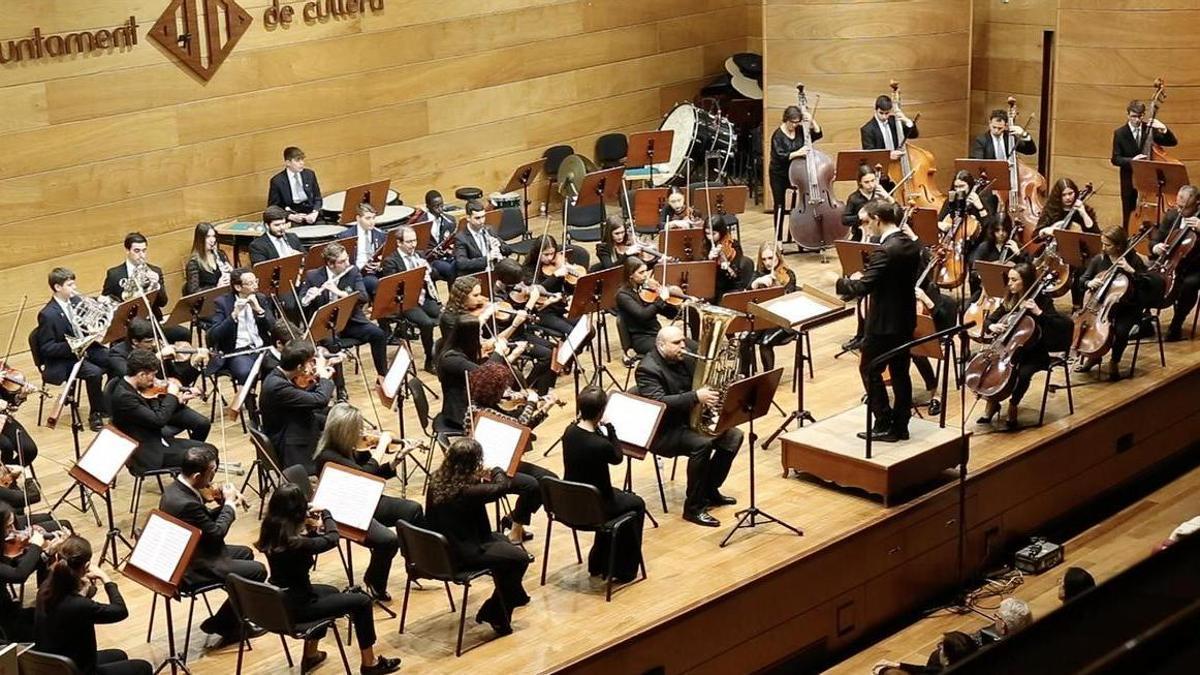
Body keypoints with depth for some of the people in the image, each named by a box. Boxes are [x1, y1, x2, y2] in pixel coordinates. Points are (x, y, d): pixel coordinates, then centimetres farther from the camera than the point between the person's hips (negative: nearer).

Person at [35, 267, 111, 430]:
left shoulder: (75, 301, 2)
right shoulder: (48, 314, -19)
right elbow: (46, 348, -18)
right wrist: (71, 347, -30)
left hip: (85, 347, 7)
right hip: (62, 359, -7)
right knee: (94, 372, -29)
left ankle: (111, 403, 9)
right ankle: (96, 414, -9)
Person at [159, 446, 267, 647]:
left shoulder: (175, 488, -1)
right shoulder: (186, 503, -32)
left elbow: (206, 519, 10)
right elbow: (216, 533, -20)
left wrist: (226, 504, -5)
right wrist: (229, 502, -8)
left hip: (186, 556, 11)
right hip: (191, 570, -10)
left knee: (245, 553, 22)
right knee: (257, 571, -4)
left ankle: (238, 624, 26)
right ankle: (222, 625, 10)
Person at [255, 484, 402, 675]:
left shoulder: (270, 533, -7)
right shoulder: (296, 543, -30)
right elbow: (332, 538, -11)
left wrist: (313, 529, -2)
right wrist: (325, 513, 5)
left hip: (278, 602, 8)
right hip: (295, 608, -8)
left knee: (331, 592, 34)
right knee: (361, 601, 5)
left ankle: (311, 655, 40)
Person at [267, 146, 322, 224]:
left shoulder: (309, 174, 7)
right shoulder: (277, 181, -4)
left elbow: (317, 199, 13)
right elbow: (273, 208, -2)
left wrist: (315, 213, -9)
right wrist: (291, 216, -18)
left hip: (310, 213, 3)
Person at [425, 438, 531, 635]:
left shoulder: (436, 481, -8)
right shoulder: (469, 492, -29)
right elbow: (502, 486, -13)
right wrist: (496, 470, 7)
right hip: (463, 554, -8)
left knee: (501, 540, 29)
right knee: (520, 558, 4)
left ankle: (513, 596, 45)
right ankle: (495, 614, 14)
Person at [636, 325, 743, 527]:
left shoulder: (684, 359, 6)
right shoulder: (648, 369, -19)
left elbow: (699, 384, 16)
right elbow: (658, 403, -32)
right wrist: (696, 397, -38)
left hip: (687, 421, 9)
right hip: (662, 431, -9)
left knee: (734, 436, -1)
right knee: (701, 444, -32)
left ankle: (710, 490, 13)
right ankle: (693, 508, -23)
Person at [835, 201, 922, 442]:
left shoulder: (885, 251, -24)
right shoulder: (911, 245, 5)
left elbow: (863, 287, -26)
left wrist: (839, 282, -8)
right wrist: (864, 277, 10)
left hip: (884, 324, -9)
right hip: (905, 320, 9)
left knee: (870, 370, 5)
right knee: (900, 372, 14)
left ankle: (884, 426, 5)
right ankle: (900, 425, 20)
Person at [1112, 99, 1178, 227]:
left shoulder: (1150, 129, -1)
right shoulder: (1119, 133, -5)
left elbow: (1173, 142, -2)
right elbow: (1115, 159, -7)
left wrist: (1164, 129, -21)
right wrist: (1131, 161, -26)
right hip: (1130, 182, -1)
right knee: (1129, 217, 6)